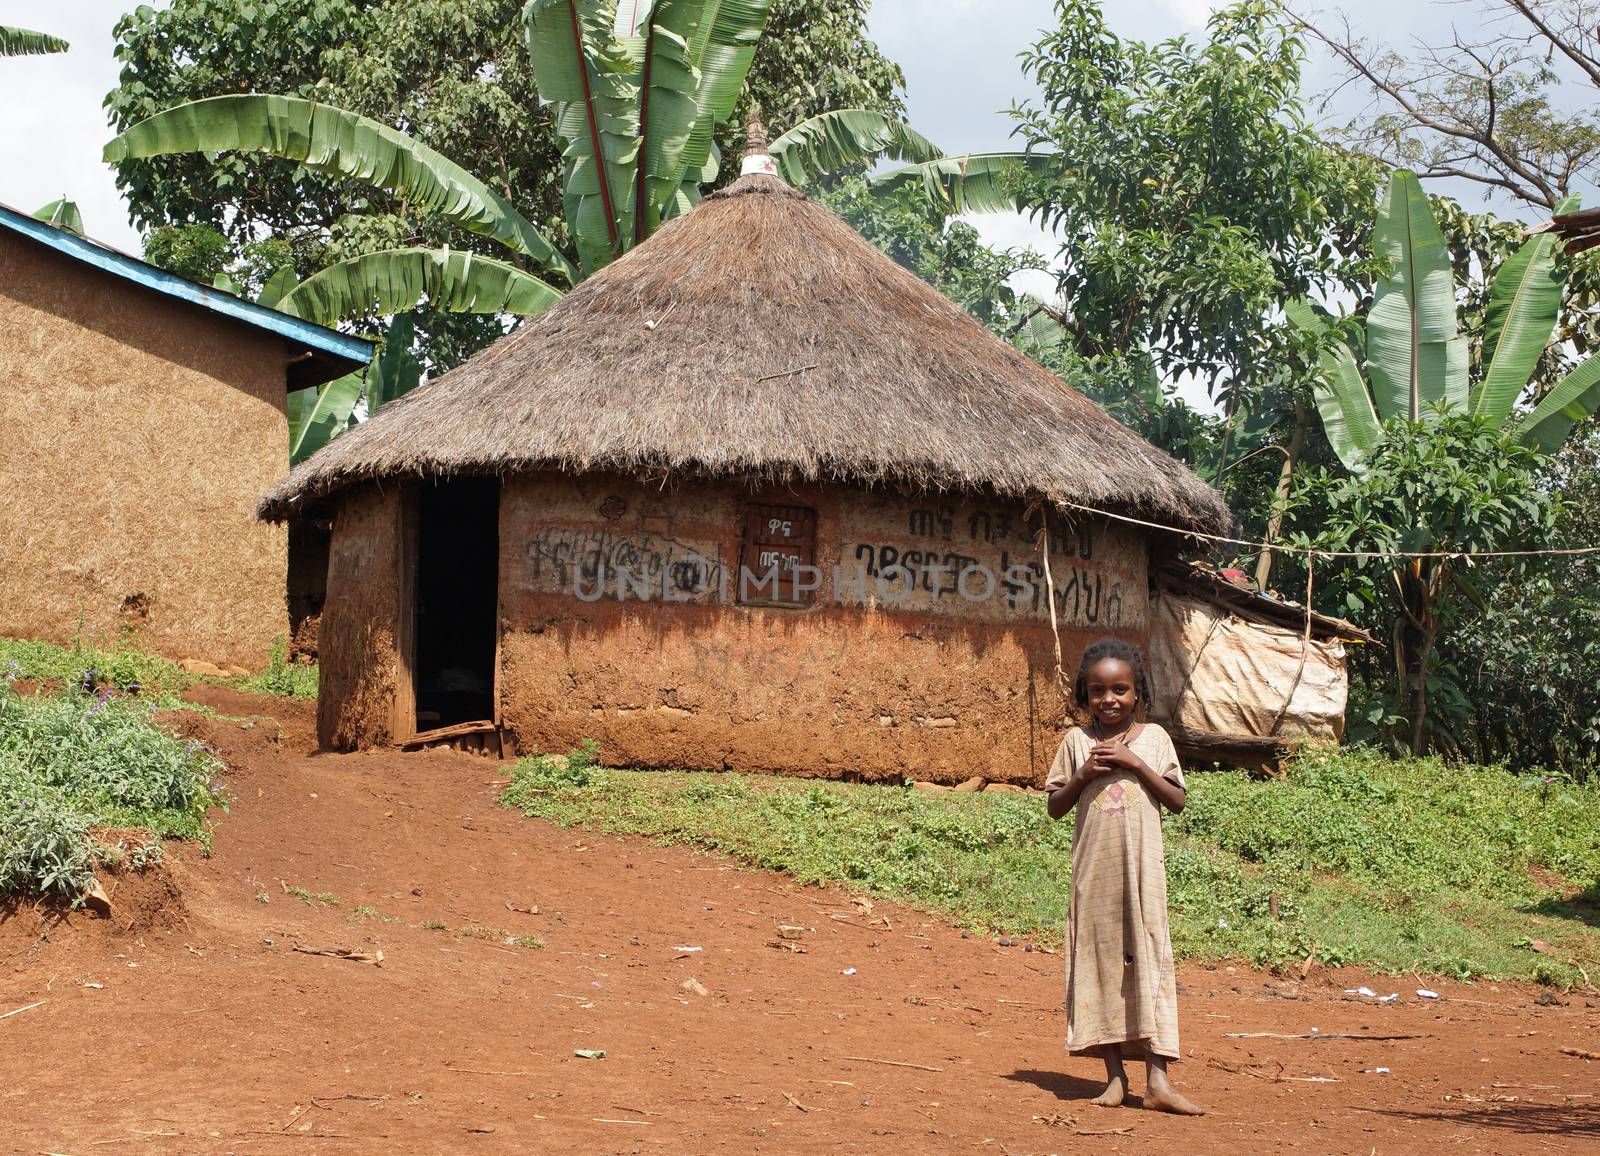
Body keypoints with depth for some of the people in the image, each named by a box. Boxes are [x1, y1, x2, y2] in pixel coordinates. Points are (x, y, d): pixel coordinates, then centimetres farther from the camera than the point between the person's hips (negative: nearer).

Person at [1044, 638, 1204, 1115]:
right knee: (1099, 960, 2)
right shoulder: (1077, 741, 6)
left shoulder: (1153, 737, 4)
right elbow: (1055, 807, 8)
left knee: (1147, 959, -7)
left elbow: (1177, 801, 1)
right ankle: (1115, 1075, 8)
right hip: (1093, 869, 1)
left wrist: (1136, 764, -10)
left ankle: (1157, 1080, -10)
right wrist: (1084, 774, -9)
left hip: (1141, 867, -1)